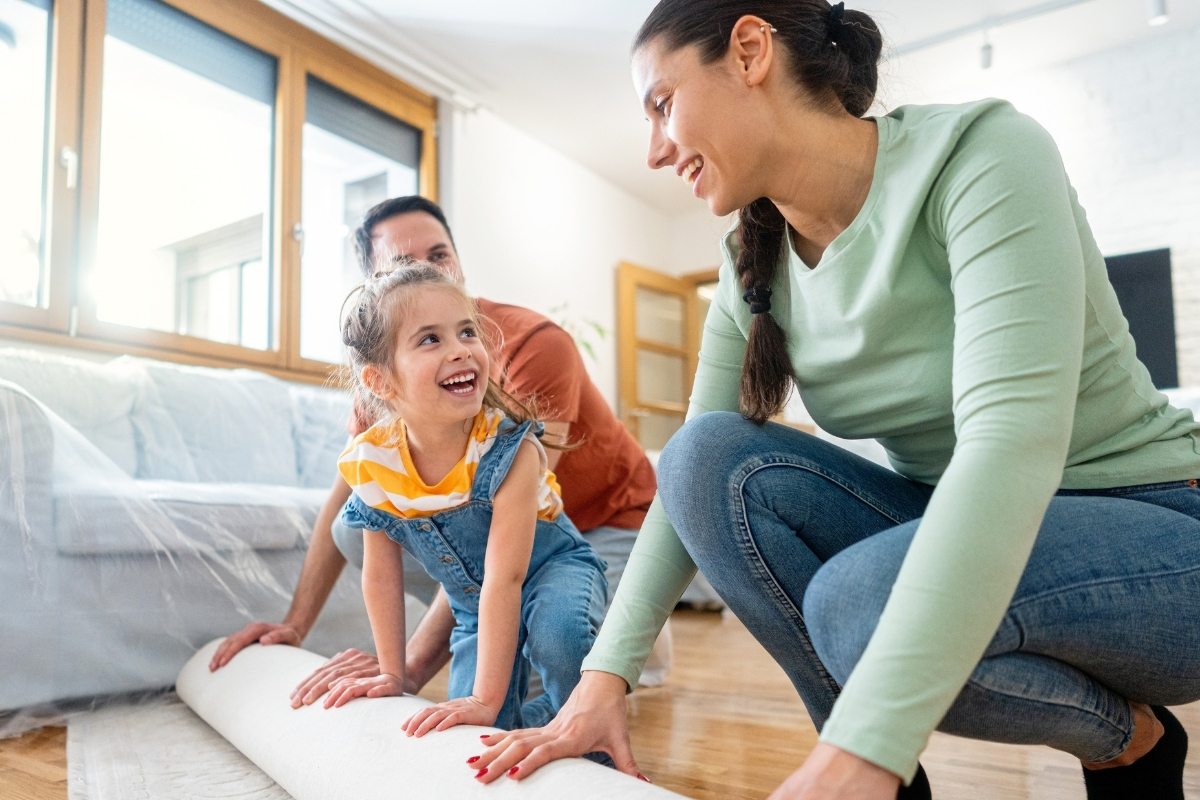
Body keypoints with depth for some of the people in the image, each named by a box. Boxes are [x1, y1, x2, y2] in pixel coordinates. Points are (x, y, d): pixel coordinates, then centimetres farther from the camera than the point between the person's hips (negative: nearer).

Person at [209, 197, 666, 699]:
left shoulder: (533, 345, -28)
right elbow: (345, 495, 2)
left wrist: (411, 665, -39)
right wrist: (294, 626, -5)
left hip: (609, 526, -6)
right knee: (356, 526, -11)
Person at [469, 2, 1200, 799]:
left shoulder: (981, 151, -20)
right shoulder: (753, 272, -2)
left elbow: (1011, 440, -33)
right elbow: (691, 480, -3)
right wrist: (607, 675, -14)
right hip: (949, 530, 5)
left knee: (860, 602, -33)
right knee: (709, 456, -18)